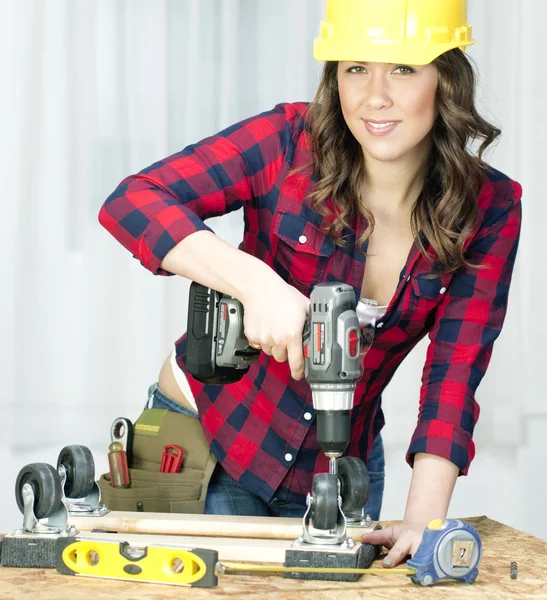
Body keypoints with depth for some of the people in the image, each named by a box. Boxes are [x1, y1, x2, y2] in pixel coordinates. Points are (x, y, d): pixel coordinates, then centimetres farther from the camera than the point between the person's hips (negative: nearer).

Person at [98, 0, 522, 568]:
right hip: (209, 438, -2)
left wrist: (423, 518, -30)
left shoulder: (490, 208, -12)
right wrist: (254, 281, -42)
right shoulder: (291, 143, -19)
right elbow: (130, 202, -27)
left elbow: (455, 376, -17)